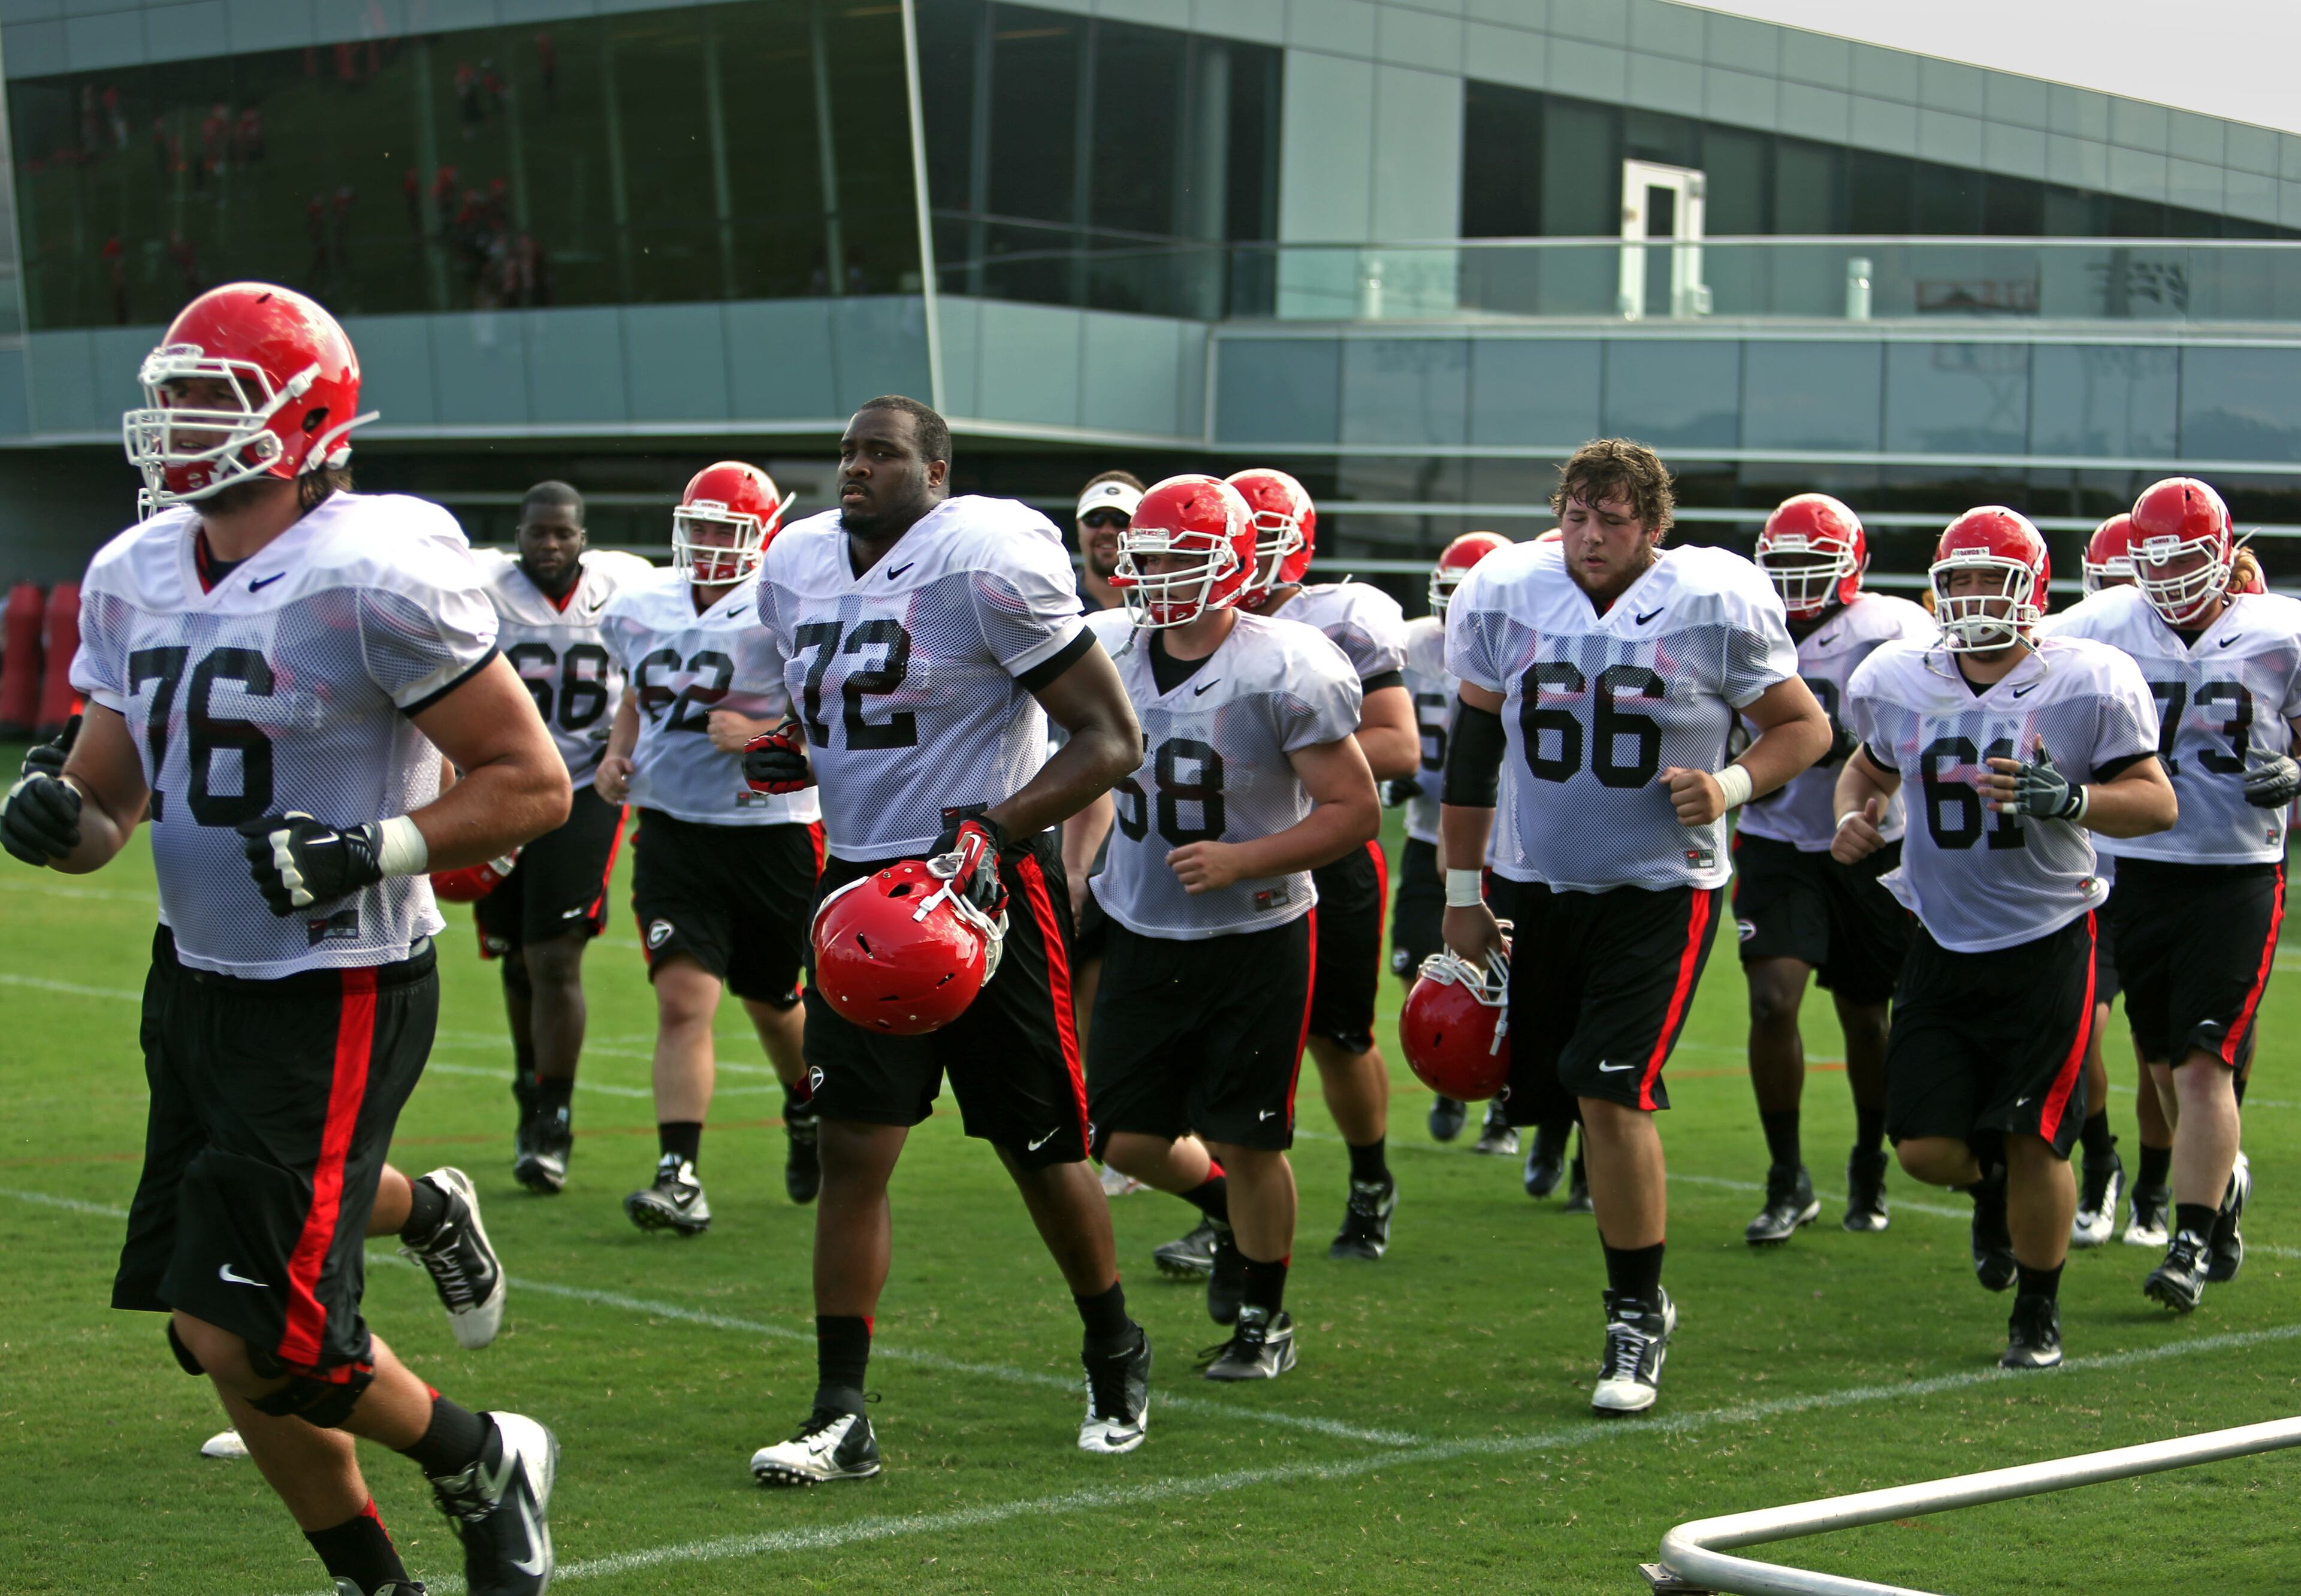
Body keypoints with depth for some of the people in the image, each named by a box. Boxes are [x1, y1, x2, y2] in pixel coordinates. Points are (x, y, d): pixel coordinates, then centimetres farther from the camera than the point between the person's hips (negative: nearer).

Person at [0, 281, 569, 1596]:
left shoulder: (373, 577, -17)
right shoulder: (134, 578, 6)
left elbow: (534, 783, -14)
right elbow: (110, 800, 14)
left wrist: (372, 851, -26)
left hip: (339, 997, -8)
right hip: (196, 981, 8)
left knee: (253, 1339, -11)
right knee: (217, 1335, 11)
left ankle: (486, 1466, 16)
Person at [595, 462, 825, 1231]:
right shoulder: (642, 608, 5)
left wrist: (762, 736, -25)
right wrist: (617, 755, 7)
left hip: (771, 830, -3)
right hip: (673, 829, 3)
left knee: (772, 1001, 15)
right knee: (683, 999, -12)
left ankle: (808, 1111, 46)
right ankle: (679, 1178, -15)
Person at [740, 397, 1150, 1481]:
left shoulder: (988, 564, -15)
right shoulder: (797, 568, 7)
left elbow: (1113, 738, -14)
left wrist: (992, 832, -24)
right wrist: (794, 754, 1)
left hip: (985, 885, -5)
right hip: (863, 880, 5)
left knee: (1042, 1149, 7)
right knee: (851, 1150, -3)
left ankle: (1116, 1358, 31)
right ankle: (840, 1416, 0)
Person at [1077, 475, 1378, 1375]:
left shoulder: (1285, 670, -17)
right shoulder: (1106, 653, -1)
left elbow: (1356, 811, -15)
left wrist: (1241, 861, -25)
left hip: (1256, 938, -5)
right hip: (1141, 933, 5)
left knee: (1246, 1140, 0)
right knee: (1125, 1138, 5)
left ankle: (1265, 1317, 21)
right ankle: (1232, 1214, 36)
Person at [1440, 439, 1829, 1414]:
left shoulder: (1713, 607, -12)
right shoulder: (1504, 596, -3)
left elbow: (1806, 726, 0)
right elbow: (1472, 748, 8)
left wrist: (1733, 785, -19)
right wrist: (1460, 892, 9)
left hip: (1661, 886, -4)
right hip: (1540, 884, 5)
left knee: (1614, 1092, -17)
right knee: (1545, 1092, 9)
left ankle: (1636, 1319, -4)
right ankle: (1641, 1287, 30)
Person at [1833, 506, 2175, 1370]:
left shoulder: (2089, 683, -10)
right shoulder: (1896, 683, 2)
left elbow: (2157, 802, -7)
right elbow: (1870, 767, 22)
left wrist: (2067, 799, -24)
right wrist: (1853, 816, -1)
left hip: (2048, 941, -3)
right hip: (1944, 943, 3)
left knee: (2033, 1140, -4)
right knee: (1926, 1149, -1)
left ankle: (2038, 1313, 19)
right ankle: (1992, 1186, 37)